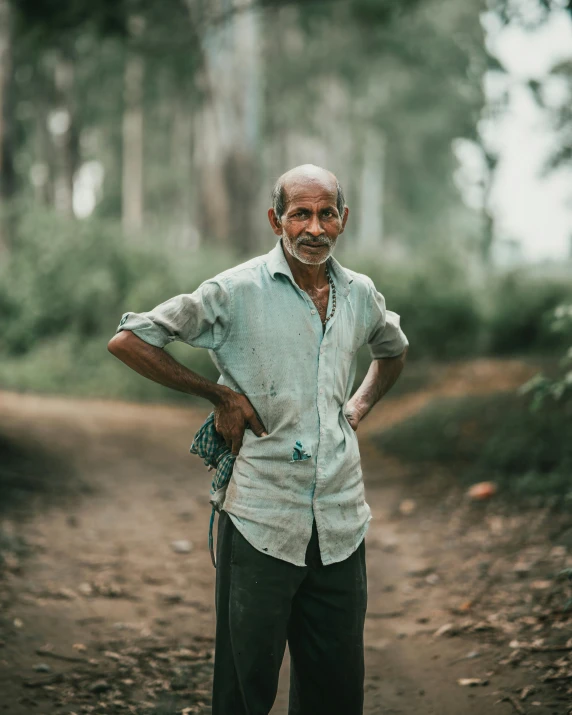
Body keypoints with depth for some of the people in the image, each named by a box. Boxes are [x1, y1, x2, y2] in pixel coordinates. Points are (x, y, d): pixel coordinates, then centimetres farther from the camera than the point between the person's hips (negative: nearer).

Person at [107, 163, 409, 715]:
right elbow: (127, 341, -7)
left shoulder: (360, 294, 9)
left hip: (341, 520, 5)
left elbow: (393, 351, 32)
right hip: (261, 521, -4)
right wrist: (220, 395, -6)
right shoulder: (237, 291, -7)